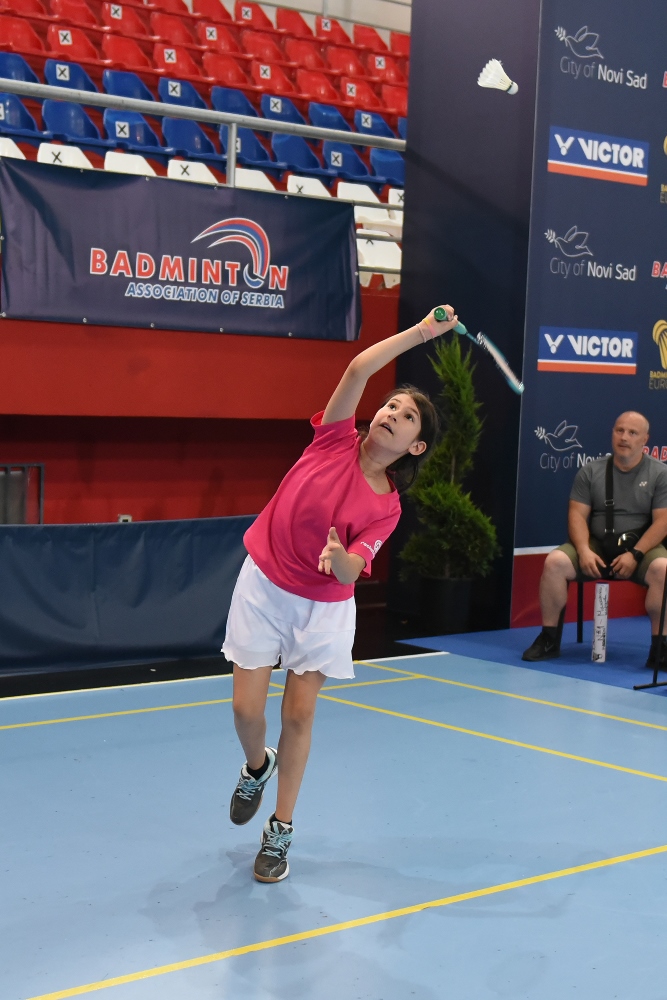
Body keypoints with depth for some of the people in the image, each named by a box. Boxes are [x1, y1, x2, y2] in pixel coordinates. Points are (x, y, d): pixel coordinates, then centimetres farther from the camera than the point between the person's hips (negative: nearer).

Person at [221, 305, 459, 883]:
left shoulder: (387, 507, -8)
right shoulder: (336, 441, -8)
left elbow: (352, 570, -17)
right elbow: (358, 370, -20)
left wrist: (339, 560, -41)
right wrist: (420, 333, -21)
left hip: (323, 607, 0)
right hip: (264, 587, 0)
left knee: (299, 714, 0)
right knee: (248, 709, -1)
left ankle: (280, 832, 16)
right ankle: (256, 768, 36)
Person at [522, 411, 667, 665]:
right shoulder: (590, 472, 6)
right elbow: (577, 514, 1)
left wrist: (634, 555, -19)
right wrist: (584, 551, -17)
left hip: (642, 549, -2)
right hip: (596, 547, 2)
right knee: (555, 561, -23)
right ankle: (549, 640, -11)